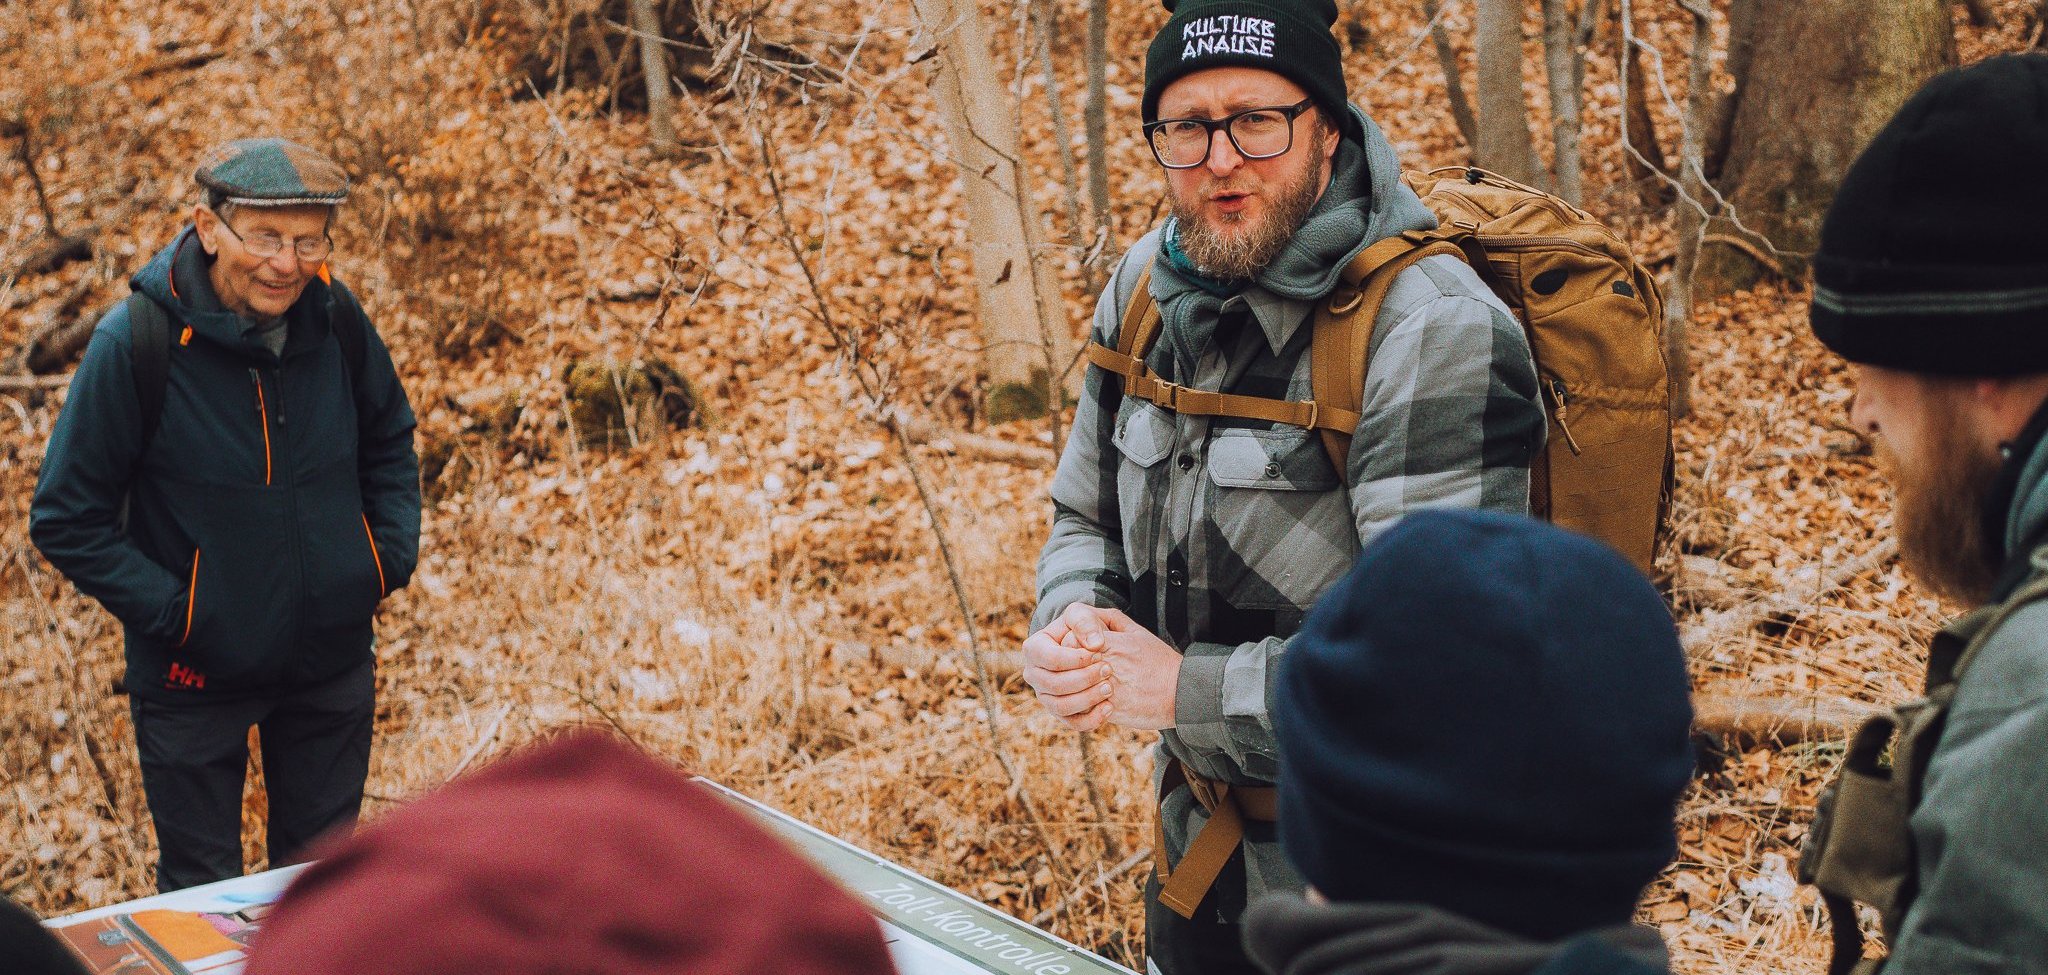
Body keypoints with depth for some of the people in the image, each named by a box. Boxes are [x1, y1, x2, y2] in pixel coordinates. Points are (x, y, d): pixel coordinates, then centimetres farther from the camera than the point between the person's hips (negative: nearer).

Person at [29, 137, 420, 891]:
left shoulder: (336, 319, -8)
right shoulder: (135, 341, -19)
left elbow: (390, 441, 12)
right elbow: (66, 521, -12)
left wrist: (392, 554, -1)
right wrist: (168, 612, -17)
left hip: (333, 663, 4)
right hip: (195, 675, -3)